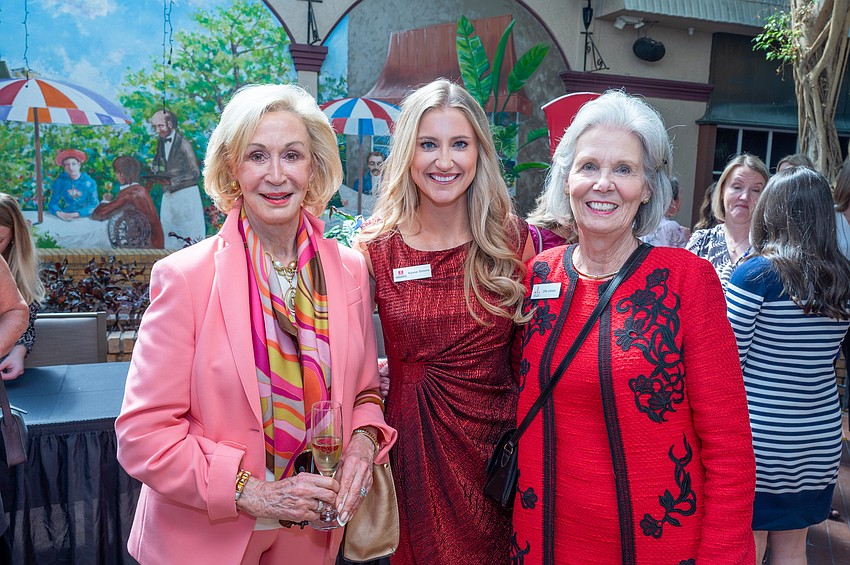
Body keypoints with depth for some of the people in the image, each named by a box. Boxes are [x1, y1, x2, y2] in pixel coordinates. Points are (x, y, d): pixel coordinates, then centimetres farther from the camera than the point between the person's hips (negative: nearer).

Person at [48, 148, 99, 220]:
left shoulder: (89, 182, -3)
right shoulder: (60, 181, 1)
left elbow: (94, 205, -7)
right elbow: (52, 204, 2)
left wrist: (76, 214, -22)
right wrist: (60, 213, -21)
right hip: (65, 219, 0)